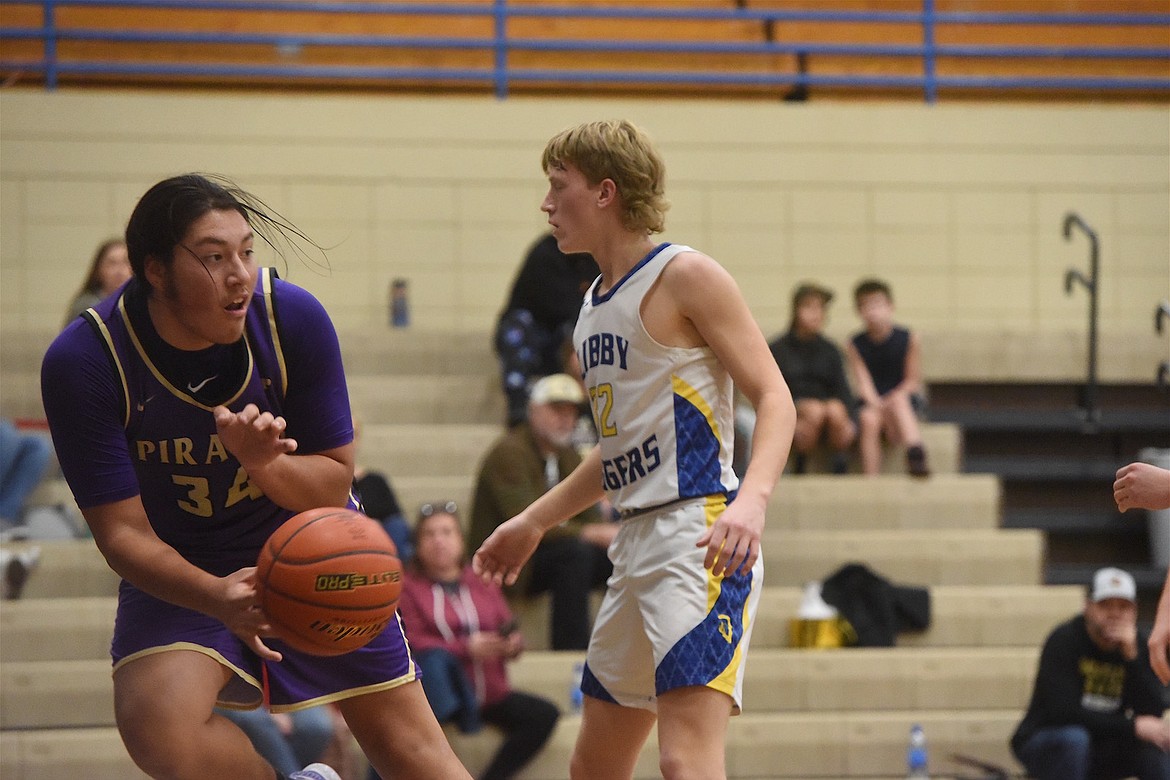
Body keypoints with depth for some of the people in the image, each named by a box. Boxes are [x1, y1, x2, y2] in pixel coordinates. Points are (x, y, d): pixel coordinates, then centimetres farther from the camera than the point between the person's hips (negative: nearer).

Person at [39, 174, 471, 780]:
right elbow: (122, 533, -21)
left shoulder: (295, 319, -18)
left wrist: (264, 461, -31)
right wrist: (216, 597, -40)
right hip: (179, 573, -2)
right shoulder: (83, 361, -23)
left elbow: (334, 489, -8)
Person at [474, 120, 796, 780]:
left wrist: (752, 499, -30)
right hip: (637, 543, 10)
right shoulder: (595, 304, 19)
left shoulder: (685, 276, -7)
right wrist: (533, 523, 29)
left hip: (698, 539, -10)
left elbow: (775, 400, -13)